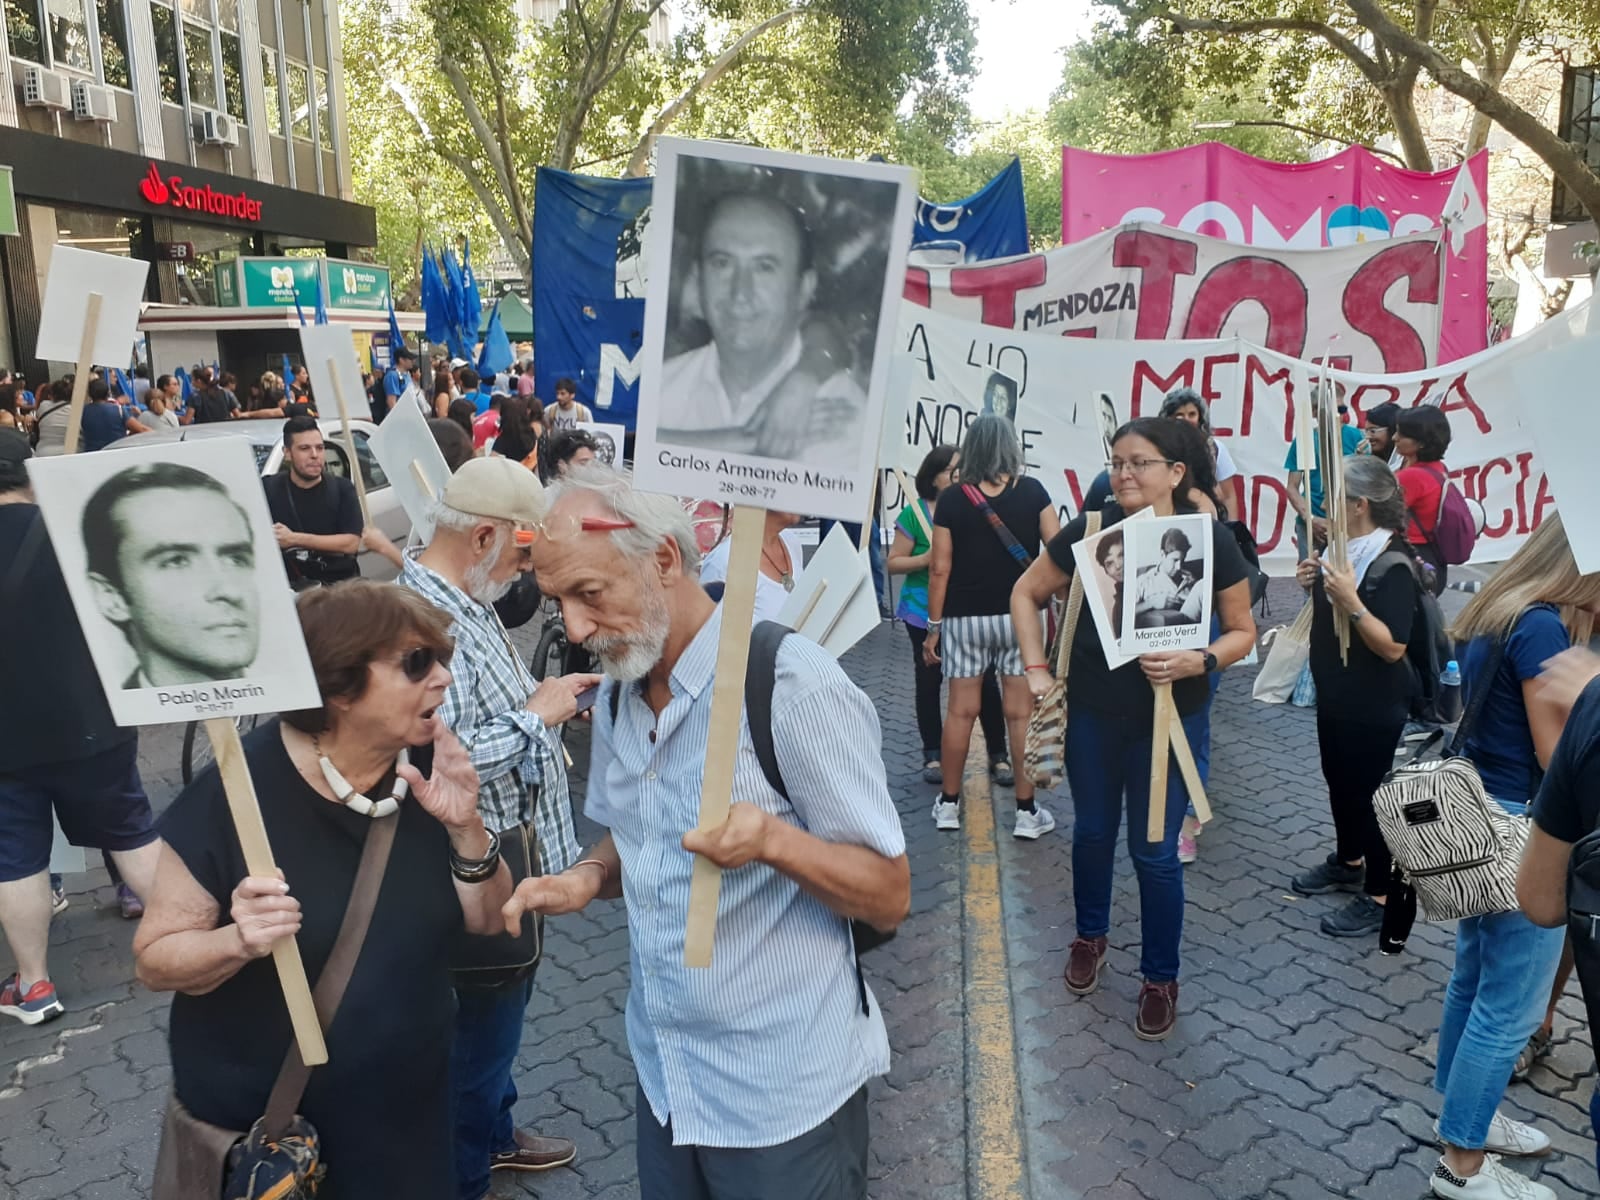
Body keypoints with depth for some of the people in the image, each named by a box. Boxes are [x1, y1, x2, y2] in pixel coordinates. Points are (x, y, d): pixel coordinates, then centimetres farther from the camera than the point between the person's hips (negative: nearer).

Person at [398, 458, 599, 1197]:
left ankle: (494, 1134, 47)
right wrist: (535, 715, -23)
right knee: (478, 1027, 9)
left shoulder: (464, 601, 6)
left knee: (500, 1012, 26)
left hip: (507, 856, 10)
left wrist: (543, 700, 2)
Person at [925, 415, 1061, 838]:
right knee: (1020, 713, 4)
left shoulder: (951, 498, -4)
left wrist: (934, 625, 3)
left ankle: (948, 803, 20)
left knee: (960, 710, 9)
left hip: (965, 617, 0)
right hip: (1019, 615, 0)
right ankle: (1026, 811, 10)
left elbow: (940, 569, -5)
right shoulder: (1032, 491, -3)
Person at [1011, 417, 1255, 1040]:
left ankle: (1161, 978, 26)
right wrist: (1037, 670, -5)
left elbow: (1243, 631, -2)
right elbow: (1025, 594, 3)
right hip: (1093, 712, 2)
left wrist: (1201, 661, -22)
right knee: (1092, 832, 17)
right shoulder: (1089, 530, -10)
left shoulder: (1211, 539, -12)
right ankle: (1090, 936, 44)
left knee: (1154, 850, 5)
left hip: (1170, 718, -2)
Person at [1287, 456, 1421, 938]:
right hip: (1335, 693, 9)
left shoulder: (1392, 565, -23)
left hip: (1374, 706, -9)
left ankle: (1380, 896, 16)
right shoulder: (1343, 547, 3)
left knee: (1367, 793, 1)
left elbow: (1393, 647, -26)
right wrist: (1316, 582, -4)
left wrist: (1352, 602, -35)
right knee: (1339, 781, 21)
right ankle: (1348, 862, 41)